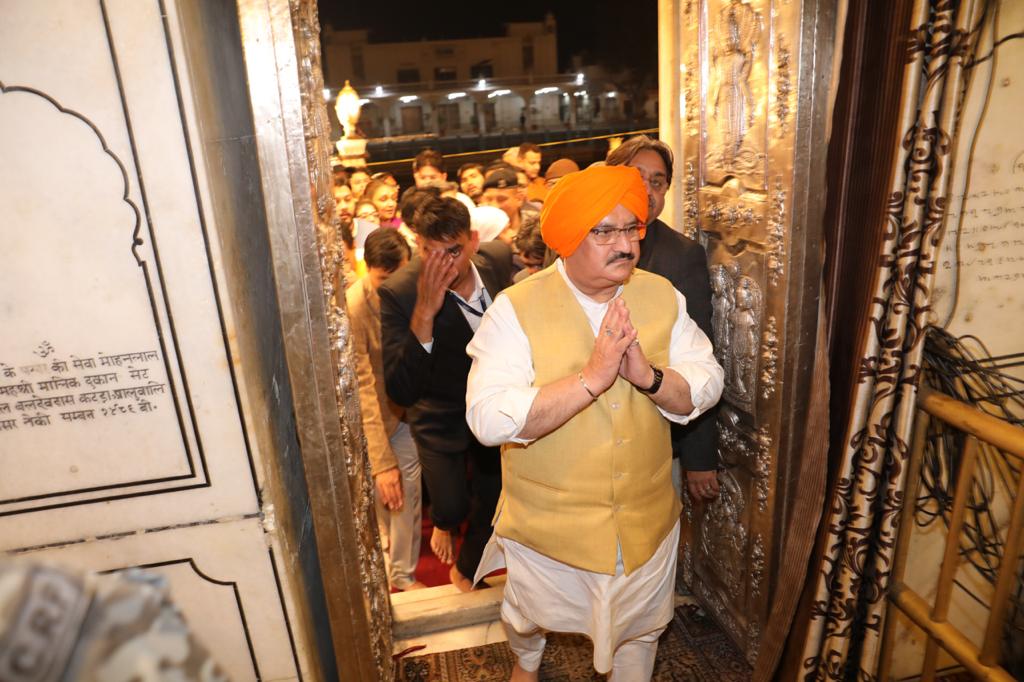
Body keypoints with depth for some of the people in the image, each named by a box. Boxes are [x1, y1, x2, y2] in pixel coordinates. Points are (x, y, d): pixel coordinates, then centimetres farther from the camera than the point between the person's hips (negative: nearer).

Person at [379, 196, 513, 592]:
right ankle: (443, 523, 37)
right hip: (441, 417, -3)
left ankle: (465, 571, 47)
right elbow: (400, 391, -34)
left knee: (492, 502, 15)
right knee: (452, 507, -4)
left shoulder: (499, 258, -17)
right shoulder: (399, 292, -29)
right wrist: (424, 313, -44)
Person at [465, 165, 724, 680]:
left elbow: (707, 386, -7)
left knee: (640, 629, 25)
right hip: (547, 521, -2)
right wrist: (591, 378, -36)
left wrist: (649, 376, -27)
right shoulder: (516, 308, -21)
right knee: (531, 617, 27)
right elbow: (488, 419, -30)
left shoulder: (662, 295, -7)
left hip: (647, 517, 2)